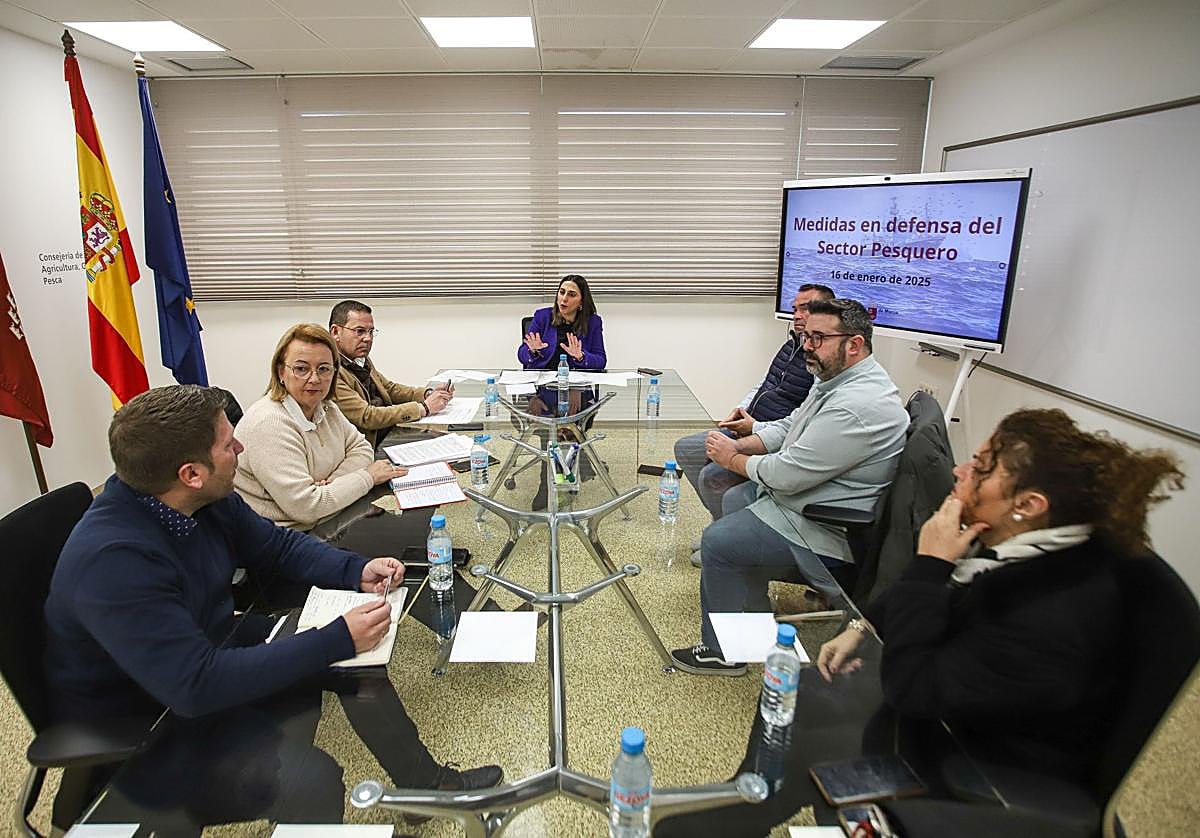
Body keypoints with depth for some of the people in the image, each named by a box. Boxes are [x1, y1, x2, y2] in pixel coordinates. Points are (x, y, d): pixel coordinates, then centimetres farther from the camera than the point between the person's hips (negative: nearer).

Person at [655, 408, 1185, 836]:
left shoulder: (1054, 617, -37)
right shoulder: (1013, 543, -12)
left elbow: (912, 687, -31)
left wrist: (930, 565, -32)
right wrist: (864, 626, 0)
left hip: (994, 760, -8)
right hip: (947, 685, 8)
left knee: (799, 752, -8)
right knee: (794, 696, 3)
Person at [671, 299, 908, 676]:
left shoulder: (856, 406, -31)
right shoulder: (838, 379, 4)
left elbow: (788, 474, -29)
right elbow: (788, 427, 14)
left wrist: (733, 459, -11)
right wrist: (739, 445, -3)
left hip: (824, 531, -11)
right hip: (804, 494, 11)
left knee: (717, 541, -13)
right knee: (735, 499, 22)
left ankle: (723, 651, 4)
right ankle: (752, 614, 33)